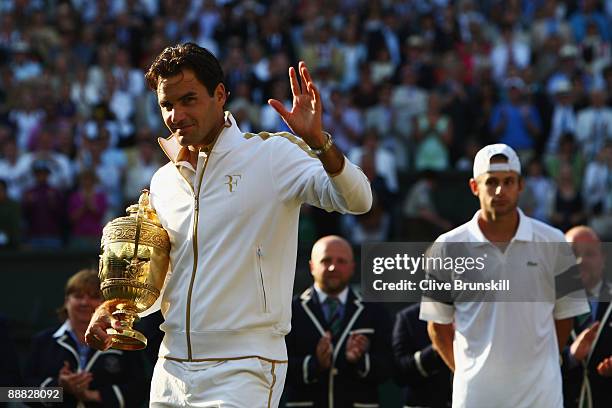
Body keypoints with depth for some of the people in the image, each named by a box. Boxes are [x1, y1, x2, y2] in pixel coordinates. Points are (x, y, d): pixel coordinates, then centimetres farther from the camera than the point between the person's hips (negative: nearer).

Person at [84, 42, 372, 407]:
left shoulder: (271, 155, -4)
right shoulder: (163, 182, 13)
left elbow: (356, 200, -17)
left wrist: (319, 142, -33)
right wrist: (113, 310, 5)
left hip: (242, 374, -6)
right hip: (171, 373, 6)